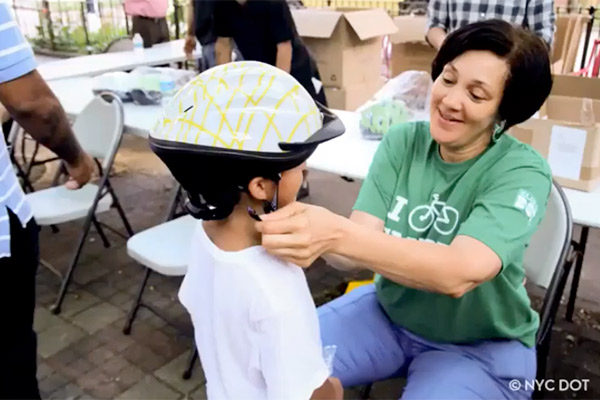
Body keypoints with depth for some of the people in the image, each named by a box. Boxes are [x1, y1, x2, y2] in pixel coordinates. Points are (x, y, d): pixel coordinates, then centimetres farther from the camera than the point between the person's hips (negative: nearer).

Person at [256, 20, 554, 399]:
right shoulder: (402, 142, -9)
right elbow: (361, 245, -18)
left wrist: (336, 233, -48)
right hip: (389, 313, 4)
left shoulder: (523, 172, -20)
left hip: (481, 346, -3)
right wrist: (309, 230, -41)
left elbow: (459, 273, -36)